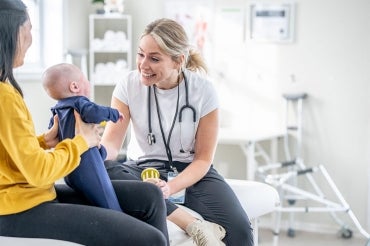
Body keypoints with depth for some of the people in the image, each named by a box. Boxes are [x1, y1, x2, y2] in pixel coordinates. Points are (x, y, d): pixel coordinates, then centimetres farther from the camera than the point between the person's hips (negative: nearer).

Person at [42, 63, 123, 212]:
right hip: (88, 167, -9)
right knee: (113, 211, -9)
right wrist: (114, 114, -13)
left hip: (69, 175, 9)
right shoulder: (79, 102, -10)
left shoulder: (57, 112, 14)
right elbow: (93, 113, -31)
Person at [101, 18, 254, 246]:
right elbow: (111, 142, -11)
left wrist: (170, 187, -27)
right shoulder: (129, 85, -6)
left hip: (193, 171, -2)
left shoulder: (203, 89, -10)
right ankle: (194, 225, -38)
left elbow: (203, 159, -8)